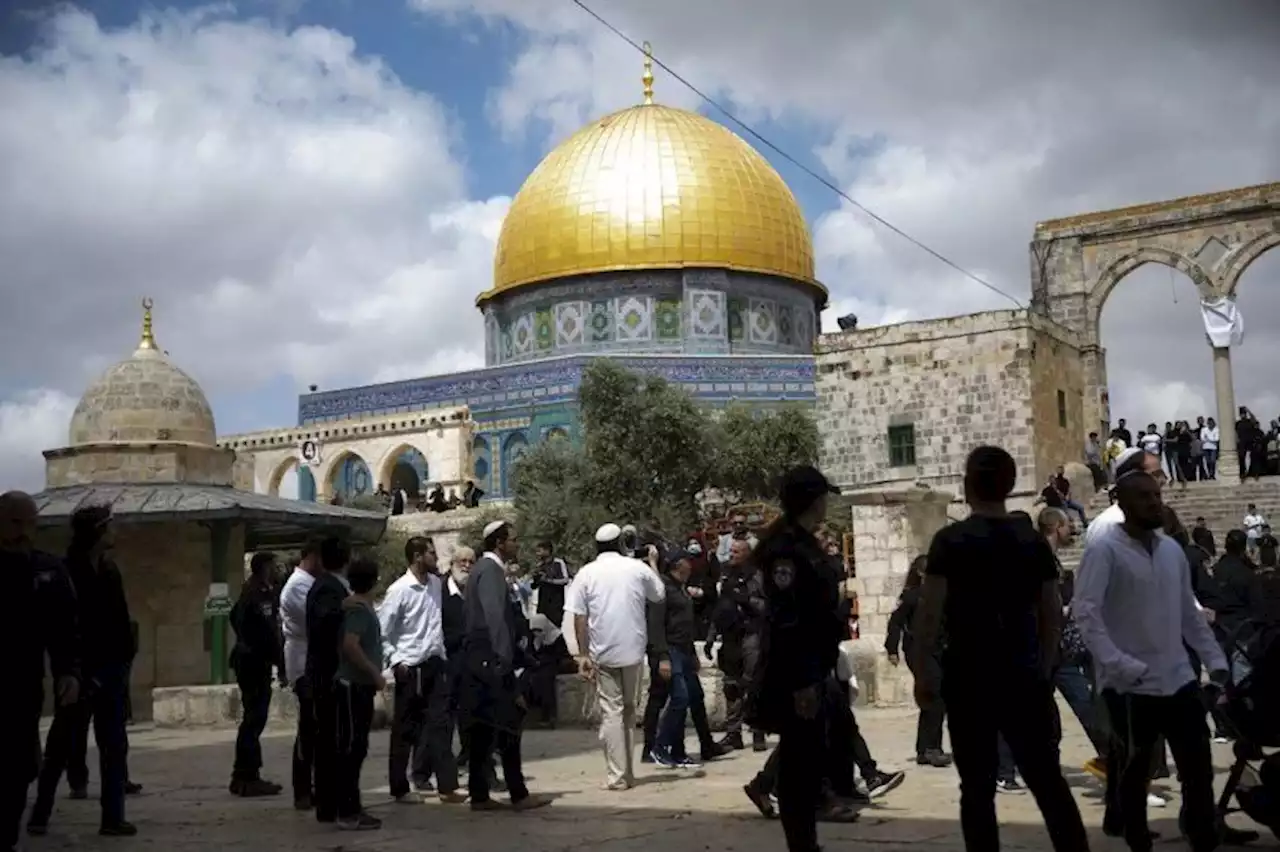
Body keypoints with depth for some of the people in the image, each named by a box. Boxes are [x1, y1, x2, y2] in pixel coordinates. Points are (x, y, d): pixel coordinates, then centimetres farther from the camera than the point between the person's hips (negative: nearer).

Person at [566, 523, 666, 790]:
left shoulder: (586, 573, -3)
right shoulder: (637, 568, -1)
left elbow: (579, 617, -7)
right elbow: (660, 595, 14)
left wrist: (584, 655, -5)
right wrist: (654, 564, 28)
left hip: (602, 653, -1)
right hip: (633, 650, 1)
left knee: (611, 712, 3)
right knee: (628, 708, 16)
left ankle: (617, 776, 0)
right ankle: (627, 772, 19)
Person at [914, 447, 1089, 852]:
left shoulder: (950, 540, -6)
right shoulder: (1034, 540, 6)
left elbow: (930, 613, -10)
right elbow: (1052, 613, 9)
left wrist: (923, 671, -2)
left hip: (968, 678, -3)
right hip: (1024, 677, 4)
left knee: (978, 788, 4)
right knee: (1048, 780, 11)